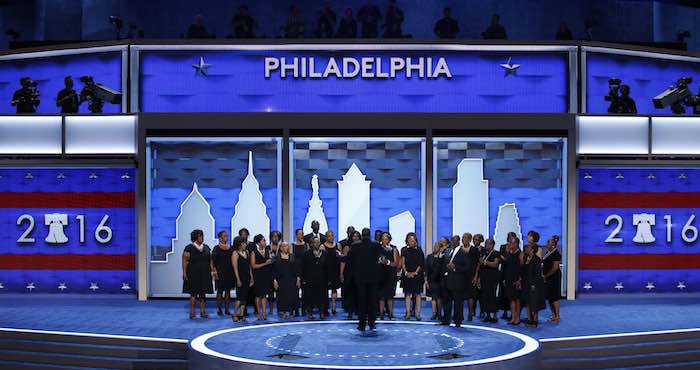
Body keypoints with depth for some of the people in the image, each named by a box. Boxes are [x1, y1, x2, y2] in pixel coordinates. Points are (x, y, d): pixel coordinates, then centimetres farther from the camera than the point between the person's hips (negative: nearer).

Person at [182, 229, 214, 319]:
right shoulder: (189, 248, -4)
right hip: (193, 274, -5)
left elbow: (210, 260, 14)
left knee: (203, 293, 7)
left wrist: (212, 270, 5)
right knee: (193, 293, -4)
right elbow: (185, 261, -8)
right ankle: (192, 312, 1)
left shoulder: (206, 248, 11)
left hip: (205, 274, 5)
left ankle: (203, 311, 13)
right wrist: (184, 273, -15)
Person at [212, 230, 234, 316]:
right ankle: (219, 309, 6)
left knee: (228, 291, 5)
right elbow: (213, 262, -4)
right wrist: (215, 272, -12)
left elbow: (233, 261, 13)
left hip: (229, 273, 4)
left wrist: (234, 272, 7)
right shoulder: (216, 249, -3)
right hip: (220, 273, -4)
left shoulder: (231, 248, 9)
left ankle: (227, 309, 11)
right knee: (220, 291, -1)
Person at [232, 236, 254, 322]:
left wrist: (251, 277, 11)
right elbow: (235, 268, -11)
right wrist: (238, 279, -16)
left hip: (247, 277, 7)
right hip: (240, 277, -7)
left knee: (245, 296, 5)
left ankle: (241, 315, 8)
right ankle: (235, 314, -2)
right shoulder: (235, 253, -7)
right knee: (240, 296, -9)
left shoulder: (247, 252, 13)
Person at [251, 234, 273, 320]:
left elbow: (270, 262, 14)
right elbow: (253, 265, -10)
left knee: (264, 295, 3)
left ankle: (264, 313, 2)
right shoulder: (254, 252, -5)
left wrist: (271, 261, -9)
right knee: (258, 295, 3)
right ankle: (259, 314, 9)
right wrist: (264, 264, -15)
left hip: (266, 275, 3)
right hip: (258, 276, -3)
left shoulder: (267, 250, 7)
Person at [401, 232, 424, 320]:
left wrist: (415, 272, -9)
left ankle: (417, 313, -2)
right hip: (407, 275, 1)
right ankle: (408, 312, 4)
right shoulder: (404, 250, 6)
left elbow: (421, 263, 0)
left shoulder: (419, 250, 2)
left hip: (417, 274, -1)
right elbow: (403, 263, 3)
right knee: (407, 294, 1)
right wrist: (406, 272, -9)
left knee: (417, 294, -2)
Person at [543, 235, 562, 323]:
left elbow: (555, 268, -20)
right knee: (549, 297, 11)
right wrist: (544, 275, 6)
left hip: (554, 277, -9)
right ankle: (553, 316, 18)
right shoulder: (547, 253, 13)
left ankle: (557, 316, 0)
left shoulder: (556, 254, -14)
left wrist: (546, 276, -16)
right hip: (547, 278, 9)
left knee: (554, 297, -5)